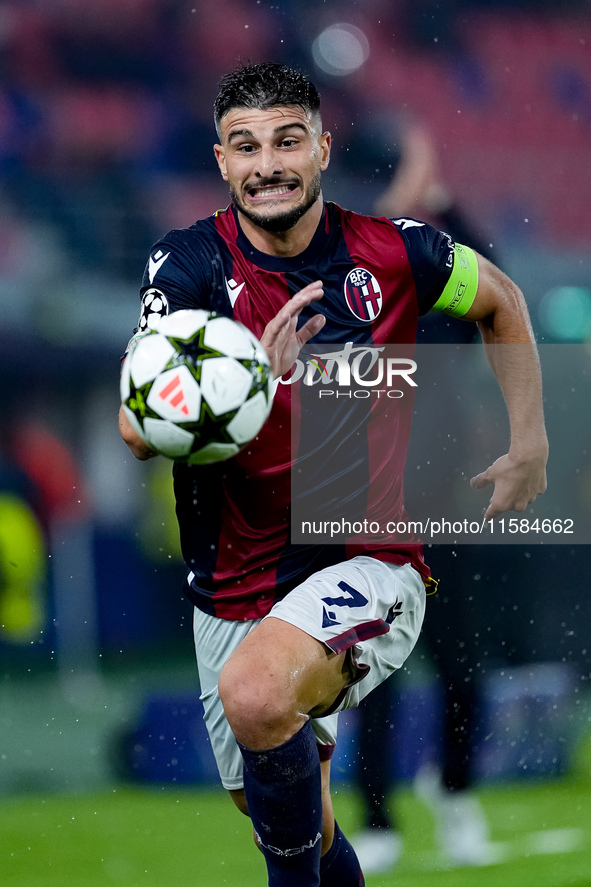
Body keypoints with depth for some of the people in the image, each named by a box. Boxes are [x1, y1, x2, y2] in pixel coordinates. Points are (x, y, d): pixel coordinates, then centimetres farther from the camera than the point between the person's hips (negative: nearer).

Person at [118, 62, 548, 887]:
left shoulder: (392, 252, -7)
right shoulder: (190, 264, -9)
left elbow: (500, 301, 15)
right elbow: (139, 431, -21)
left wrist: (531, 446, 12)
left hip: (370, 564, -3)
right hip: (237, 593, 3)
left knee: (255, 694, -34)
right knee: (289, 819, 15)